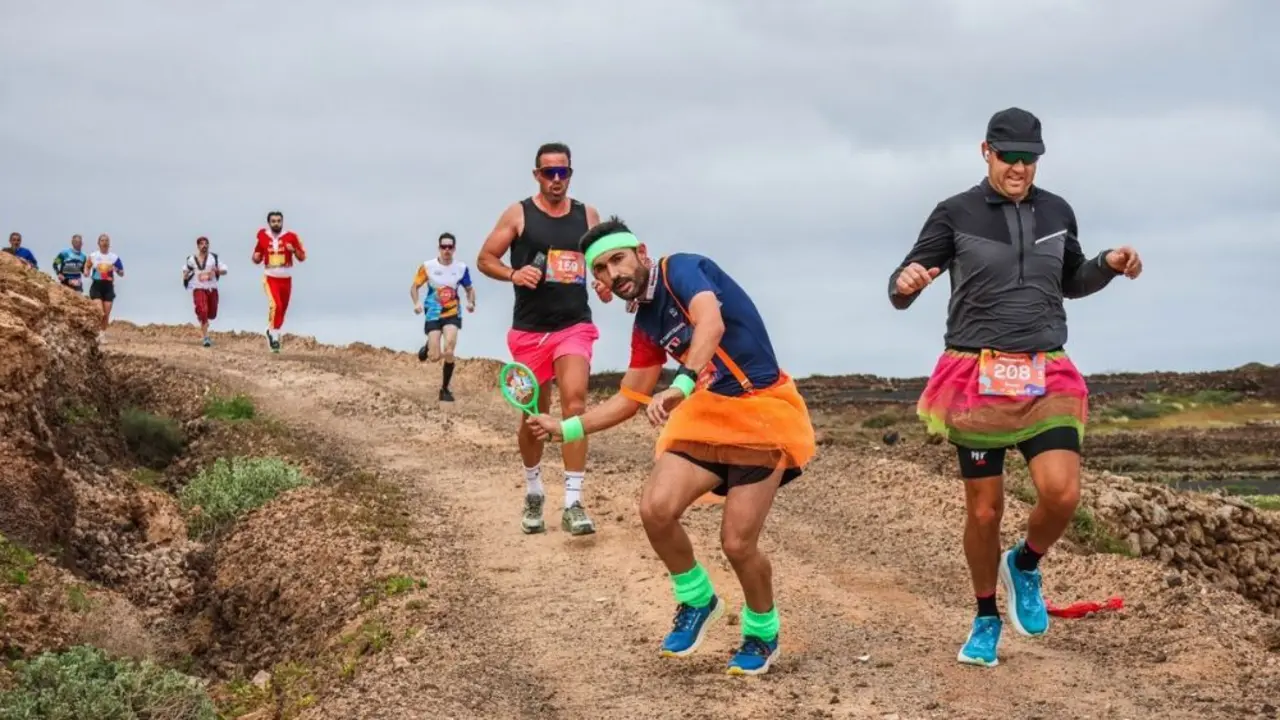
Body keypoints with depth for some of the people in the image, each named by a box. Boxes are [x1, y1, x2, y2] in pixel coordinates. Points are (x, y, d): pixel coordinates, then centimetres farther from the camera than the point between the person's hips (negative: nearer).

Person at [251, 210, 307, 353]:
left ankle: (272, 331, 34)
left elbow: (302, 258, 0)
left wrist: (294, 250, -19)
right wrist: (255, 258, -11)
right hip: (270, 278, -2)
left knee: (282, 309, 11)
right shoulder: (263, 237, 1)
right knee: (275, 305, -24)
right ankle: (274, 335, -13)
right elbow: (257, 260, 13)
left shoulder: (291, 237, -3)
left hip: (286, 279, 2)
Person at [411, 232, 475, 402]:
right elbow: (414, 287, 0)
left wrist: (471, 302, -12)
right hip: (433, 315, 0)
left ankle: (445, 389, -1)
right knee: (435, 357, -4)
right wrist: (416, 303, -18)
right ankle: (428, 347, 36)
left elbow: (469, 289, 8)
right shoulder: (427, 266, -8)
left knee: (449, 352, -19)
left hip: (452, 314, 0)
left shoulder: (461, 268, -4)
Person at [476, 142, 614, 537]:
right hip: (529, 329, 0)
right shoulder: (518, 214, -1)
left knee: (575, 403, -19)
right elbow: (485, 259, 1)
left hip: (574, 326, 0)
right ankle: (533, 492, 33)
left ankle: (573, 503, -20)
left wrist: (607, 282, -3)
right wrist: (513, 274, -19)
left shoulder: (587, 215, 6)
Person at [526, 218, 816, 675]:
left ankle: (762, 633, 20)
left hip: (763, 413, -7)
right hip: (707, 413, 7)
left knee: (737, 543, -9)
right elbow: (630, 399, 21)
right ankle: (696, 600, 13)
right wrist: (567, 428, 18)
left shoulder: (680, 270, -12)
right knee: (655, 508, -14)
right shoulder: (646, 323, 10)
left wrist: (681, 386, -47)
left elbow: (711, 324, -32)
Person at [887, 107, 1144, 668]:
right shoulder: (956, 214, -3)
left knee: (1062, 494, -16)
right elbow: (901, 289, -2)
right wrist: (905, 285, -26)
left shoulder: (1057, 212, 8)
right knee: (984, 511, 2)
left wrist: (1108, 265, 4)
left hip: (1046, 378, 2)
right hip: (977, 378, -2)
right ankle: (986, 620, 25)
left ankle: (1024, 566, 16)